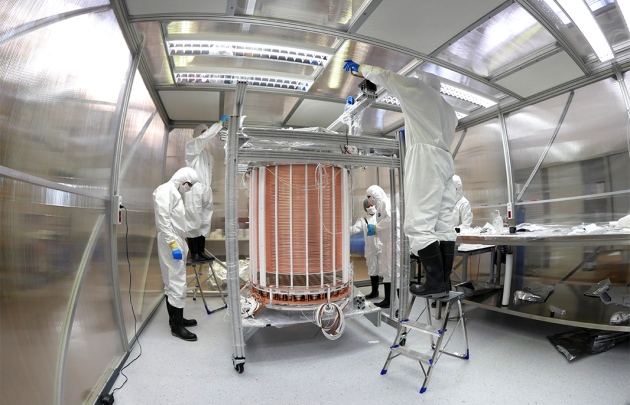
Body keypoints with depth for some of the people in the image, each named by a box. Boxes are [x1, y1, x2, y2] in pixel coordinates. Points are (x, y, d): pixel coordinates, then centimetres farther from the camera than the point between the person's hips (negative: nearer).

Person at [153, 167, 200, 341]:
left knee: (172, 283, 16)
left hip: (177, 242, 10)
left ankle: (175, 319, 27)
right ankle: (176, 326, 4)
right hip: (171, 244, -10)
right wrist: (173, 244, -24)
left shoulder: (174, 192, 17)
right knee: (178, 284, -6)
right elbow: (163, 220, -21)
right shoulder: (165, 190, -12)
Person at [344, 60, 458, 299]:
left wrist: (359, 68, 29)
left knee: (419, 224, -14)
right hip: (444, 161, 9)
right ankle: (443, 283, -1)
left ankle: (436, 283, -17)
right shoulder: (447, 109, 32)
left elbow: (385, 77, 15)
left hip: (426, 159, -8)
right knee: (443, 224, 0)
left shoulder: (419, 88, 13)